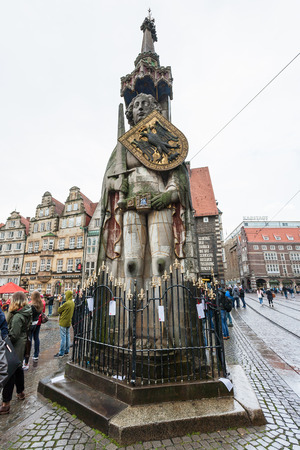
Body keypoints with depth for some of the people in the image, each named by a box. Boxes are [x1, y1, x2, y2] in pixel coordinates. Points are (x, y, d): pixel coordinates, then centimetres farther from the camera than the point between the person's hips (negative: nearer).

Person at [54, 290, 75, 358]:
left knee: (63, 337, -1)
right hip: (69, 322, 8)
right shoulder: (73, 303, 5)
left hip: (63, 322, -8)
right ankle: (66, 351, 24)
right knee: (67, 336, 15)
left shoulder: (67, 303, -21)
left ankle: (61, 353, 7)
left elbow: (59, 310, -11)